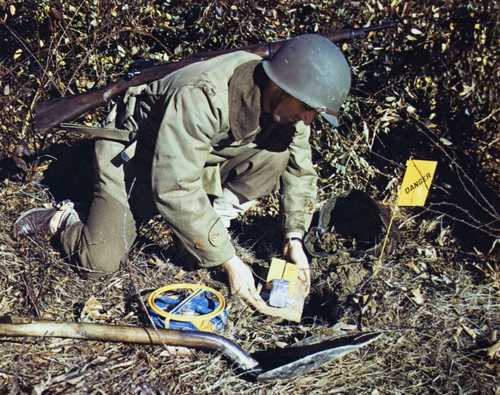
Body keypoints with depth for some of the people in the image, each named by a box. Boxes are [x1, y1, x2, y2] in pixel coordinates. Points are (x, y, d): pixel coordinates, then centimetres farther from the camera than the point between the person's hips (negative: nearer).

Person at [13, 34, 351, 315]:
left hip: (206, 154, 6)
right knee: (102, 260, -17)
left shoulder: (286, 102, -17)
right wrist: (230, 261, -36)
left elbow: (301, 169, -5)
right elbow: (174, 188, -40)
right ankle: (59, 221, 14)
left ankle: (214, 221, -5)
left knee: (279, 153, -18)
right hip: (134, 153, -5)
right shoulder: (202, 97, -39)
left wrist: (294, 239, -16)